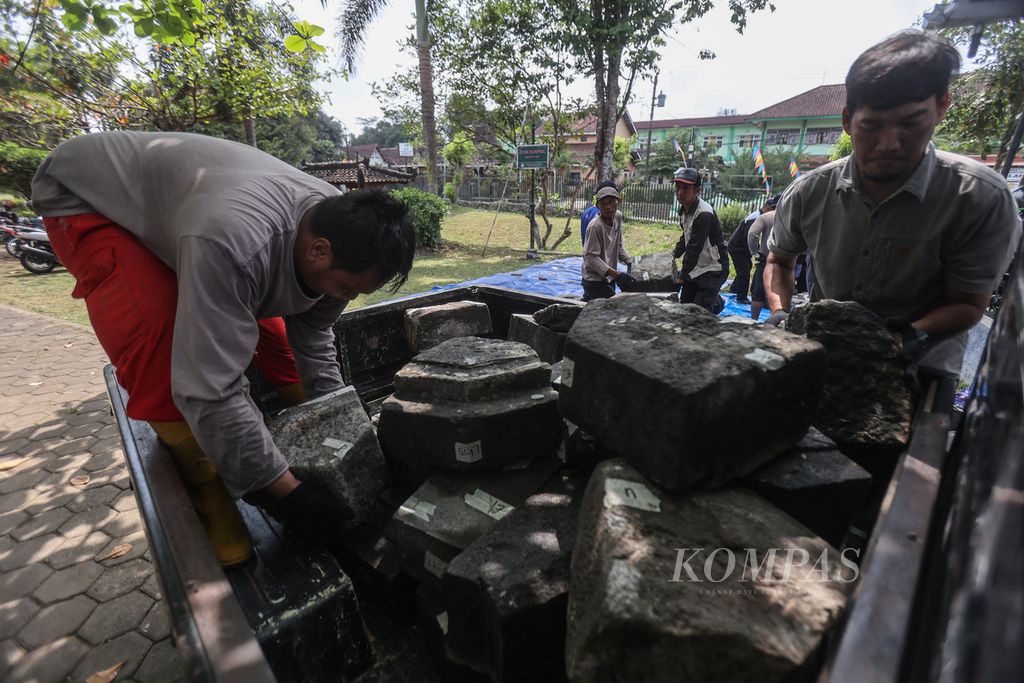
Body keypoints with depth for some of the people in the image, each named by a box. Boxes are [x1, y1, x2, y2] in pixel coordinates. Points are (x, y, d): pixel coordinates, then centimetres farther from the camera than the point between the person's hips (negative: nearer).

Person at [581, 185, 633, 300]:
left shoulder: (618, 217, -1)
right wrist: (616, 274, -29)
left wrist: (630, 262, 0)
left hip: (609, 278, 8)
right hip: (595, 281, -8)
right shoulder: (595, 226, -23)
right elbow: (591, 257, -24)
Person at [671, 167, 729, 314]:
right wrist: (674, 254, 12)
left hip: (713, 269, -8)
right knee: (684, 306, 15)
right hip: (696, 267, 8)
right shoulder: (684, 209, 3)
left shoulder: (704, 214, -24)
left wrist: (682, 276, -20)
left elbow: (694, 248, -24)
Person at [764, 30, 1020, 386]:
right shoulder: (807, 194, -10)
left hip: (918, 369, -1)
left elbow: (967, 303, -7)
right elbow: (779, 260, 6)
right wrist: (779, 314, -11)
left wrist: (914, 337, -27)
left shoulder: (981, 200, -14)